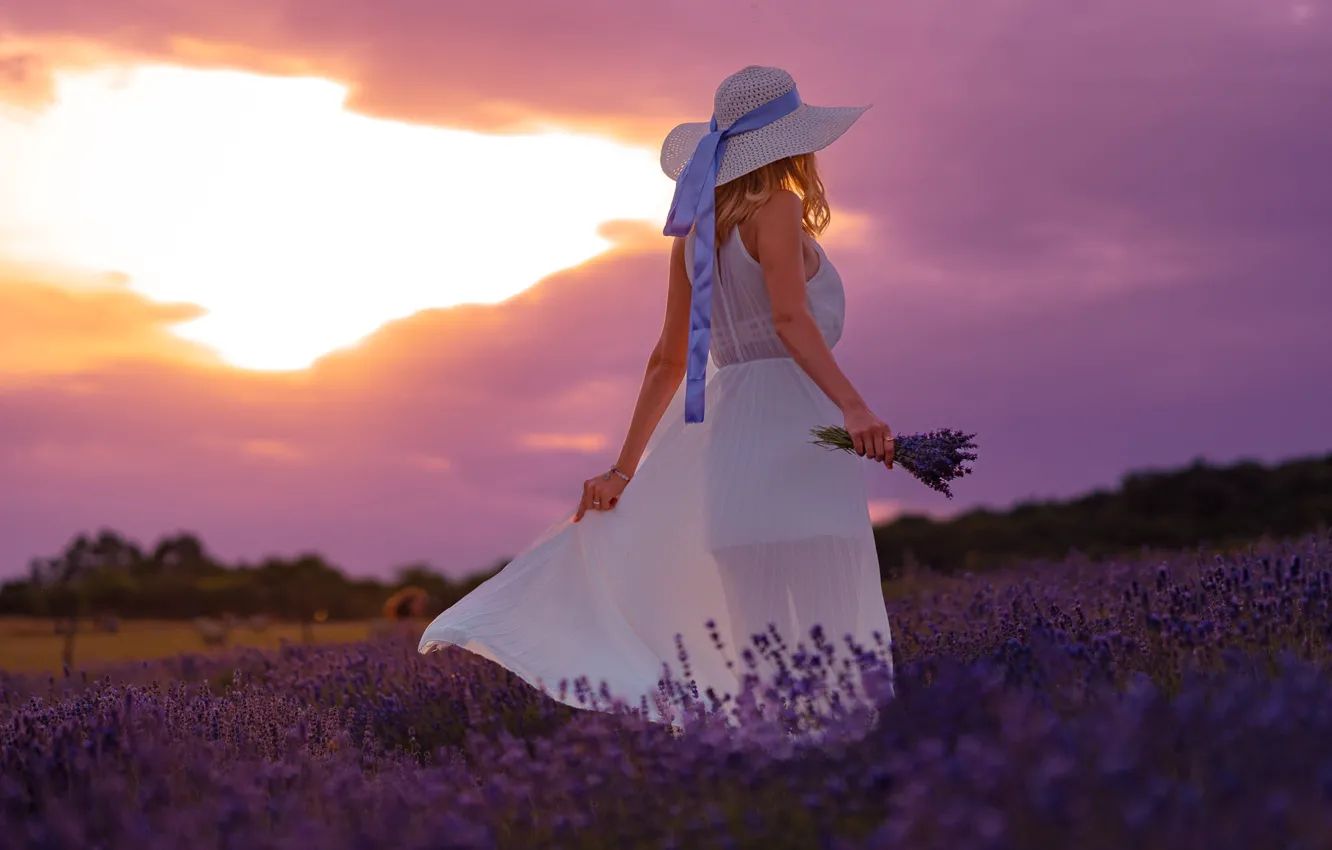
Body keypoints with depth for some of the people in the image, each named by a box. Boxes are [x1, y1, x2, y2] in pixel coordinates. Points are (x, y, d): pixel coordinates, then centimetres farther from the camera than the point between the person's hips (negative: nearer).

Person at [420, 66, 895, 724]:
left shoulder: (697, 231, 18)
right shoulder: (776, 209, -3)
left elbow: (667, 359, 18)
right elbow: (790, 318, -18)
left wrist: (625, 467, 19)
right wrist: (852, 403, -29)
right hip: (789, 421, -8)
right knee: (820, 643, -9)